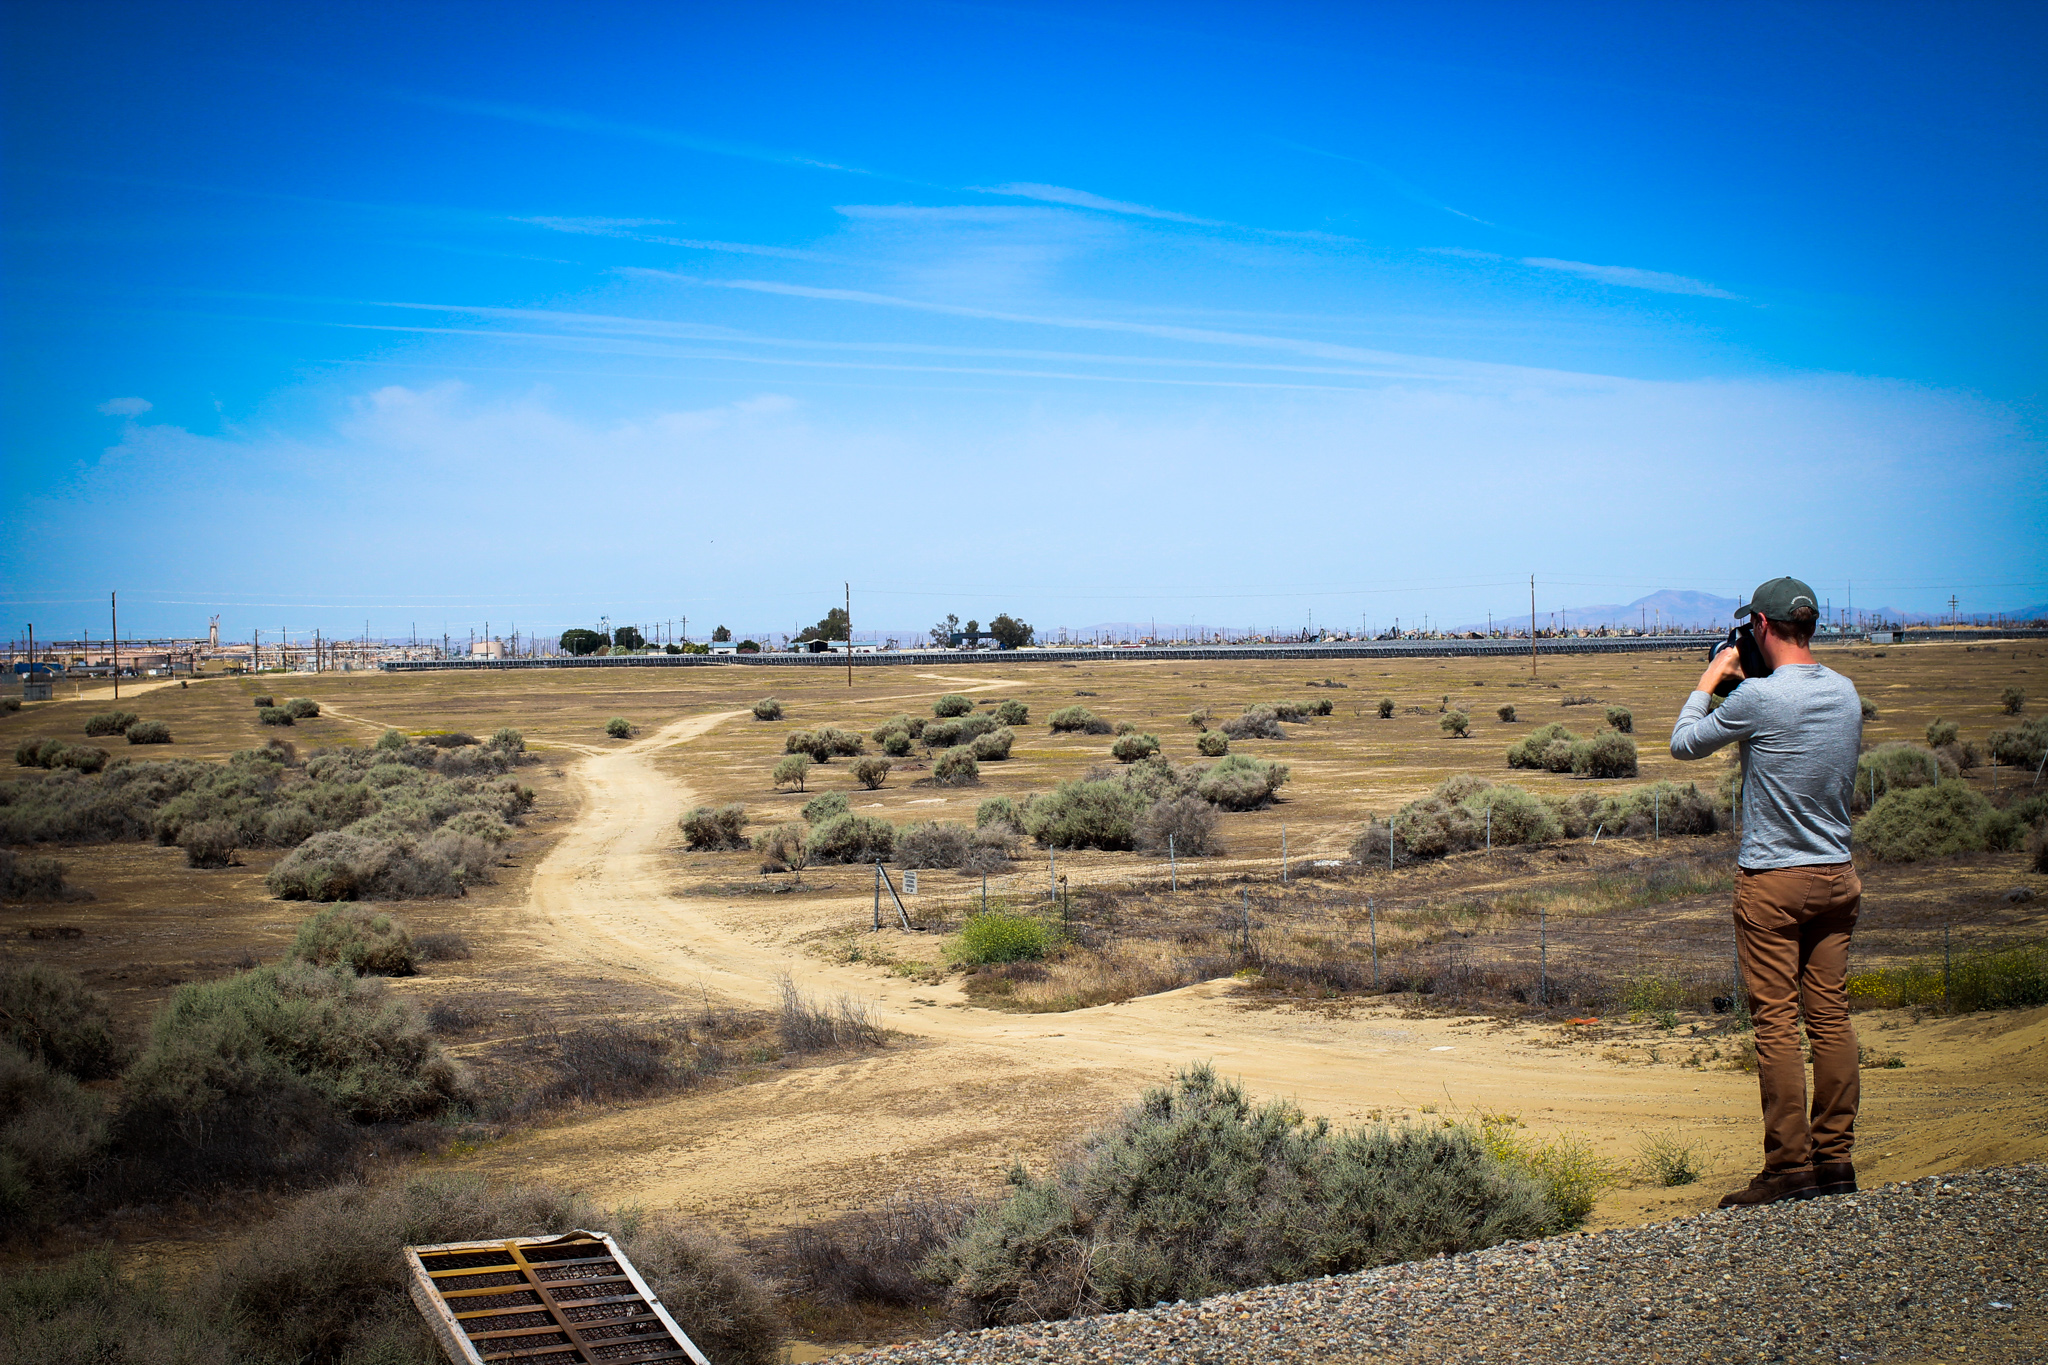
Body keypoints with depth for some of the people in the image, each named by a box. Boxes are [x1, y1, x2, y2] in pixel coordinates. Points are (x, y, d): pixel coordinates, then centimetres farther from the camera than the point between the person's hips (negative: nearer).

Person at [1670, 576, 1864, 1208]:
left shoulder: (1758, 697, -16)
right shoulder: (1846, 692, 4)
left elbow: (1683, 743, -3)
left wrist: (1709, 682, 12)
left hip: (1771, 880, -6)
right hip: (1837, 877, 6)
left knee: (1776, 1024, -3)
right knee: (1831, 1017, 8)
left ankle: (1789, 1166, -1)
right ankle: (1836, 1158, 12)